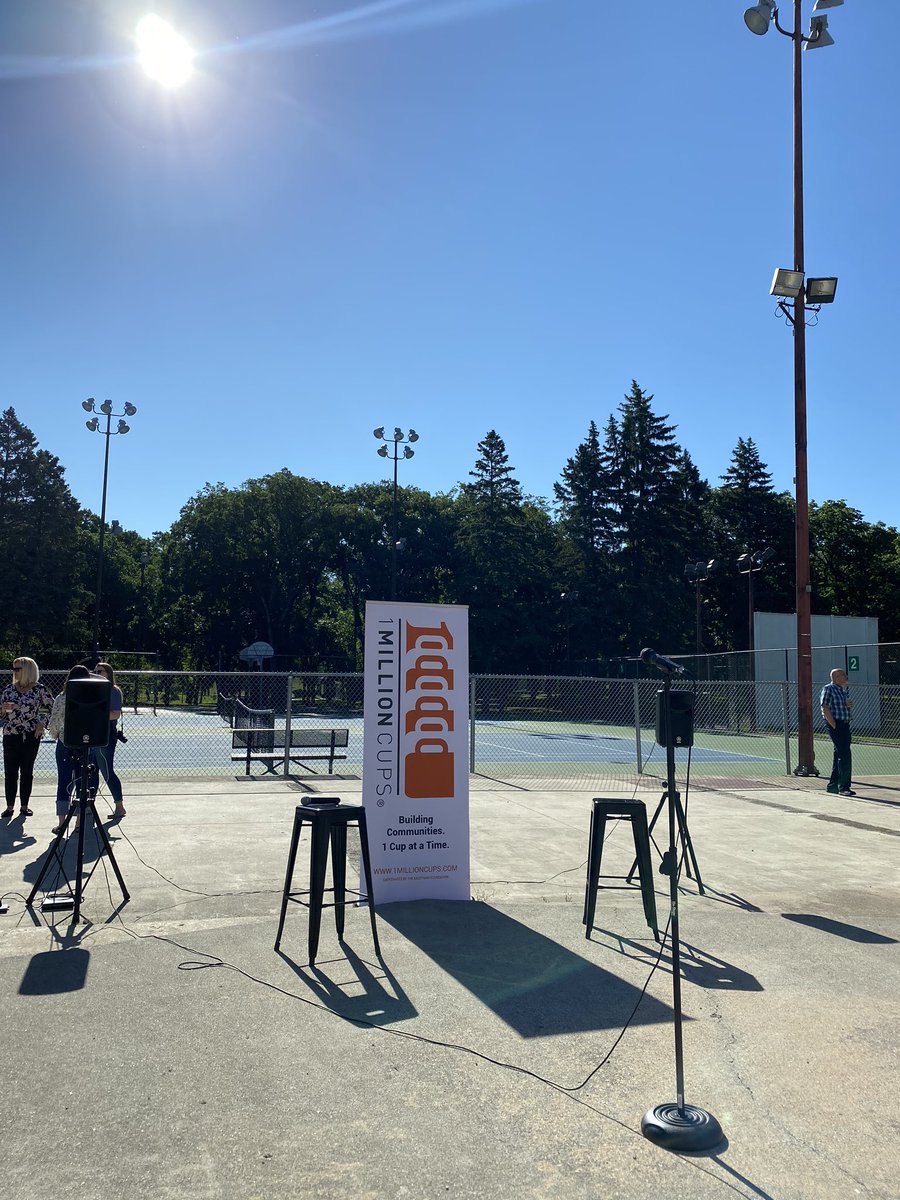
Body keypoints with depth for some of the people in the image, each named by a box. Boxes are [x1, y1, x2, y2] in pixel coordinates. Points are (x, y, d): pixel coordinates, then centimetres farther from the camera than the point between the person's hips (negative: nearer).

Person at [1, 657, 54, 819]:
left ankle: (24, 806, 14)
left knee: (27, 771, 6)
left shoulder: (39, 689, -3)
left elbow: (52, 707, 2)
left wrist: (42, 723, -7)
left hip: (31, 736, -2)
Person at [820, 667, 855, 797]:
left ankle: (832, 786, 20)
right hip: (835, 725, -9)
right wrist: (835, 726, -18)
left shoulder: (845, 690, 17)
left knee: (839, 756, 12)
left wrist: (850, 706, 3)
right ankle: (844, 787, -10)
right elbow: (825, 709, -16)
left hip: (845, 725, 9)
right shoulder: (828, 689, -9)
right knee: (845, 756, -13)